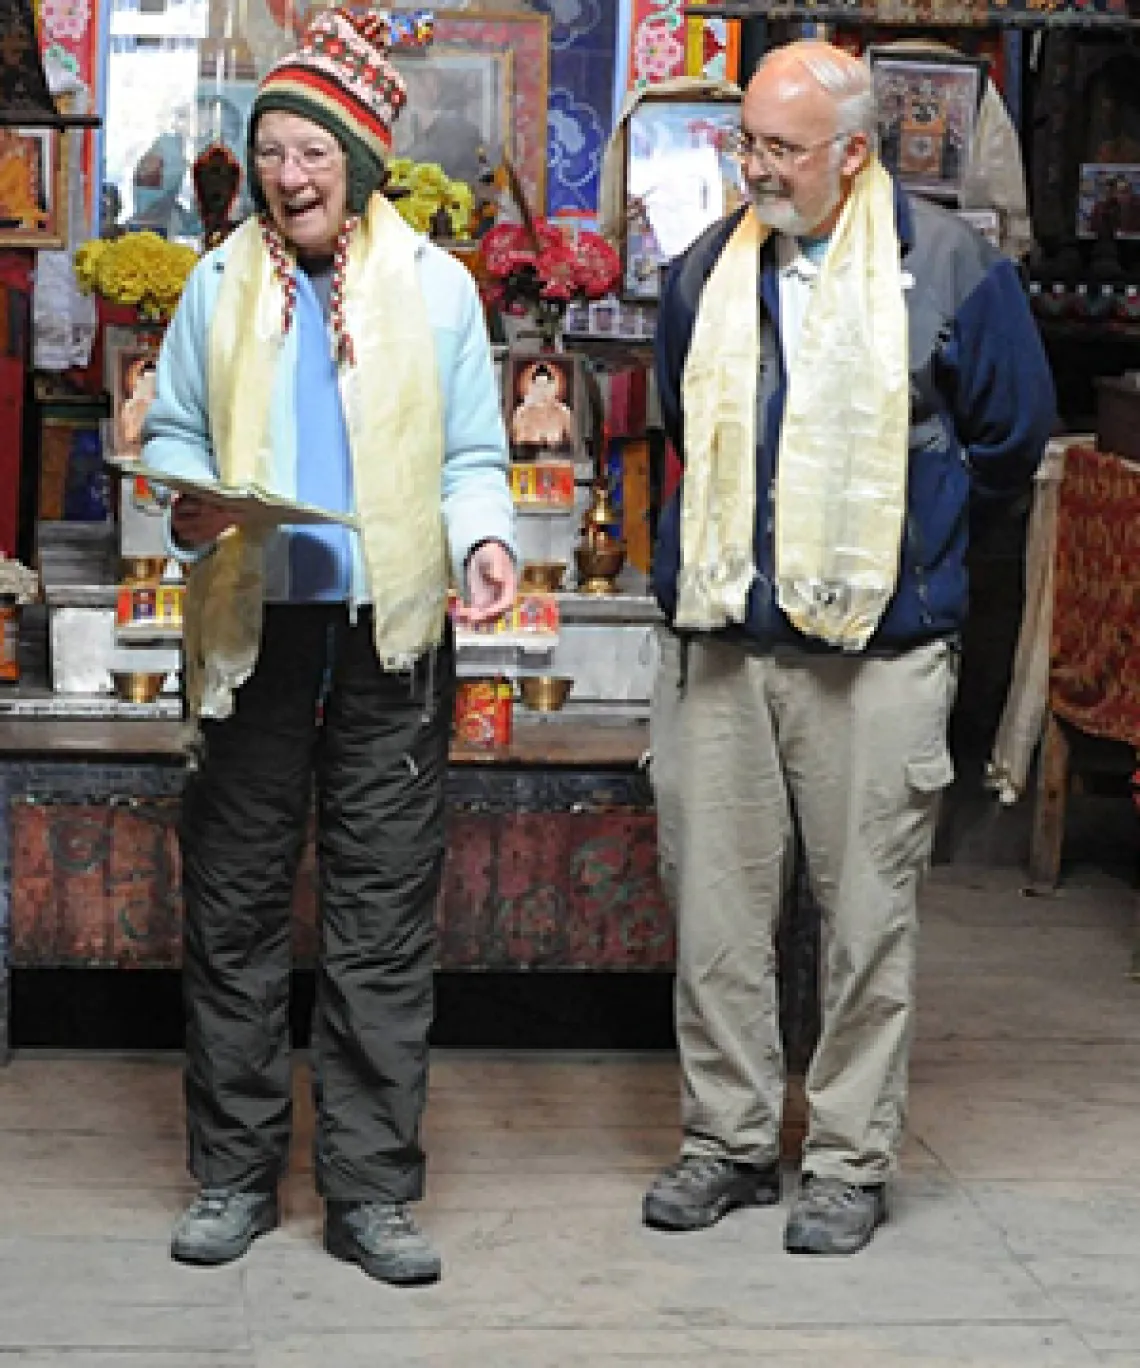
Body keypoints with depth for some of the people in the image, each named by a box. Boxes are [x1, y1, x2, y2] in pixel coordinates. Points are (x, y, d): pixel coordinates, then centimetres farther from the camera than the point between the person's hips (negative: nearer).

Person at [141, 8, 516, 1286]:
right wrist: (187, 503, -8)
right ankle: (234, 1173, 17)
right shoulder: (221, 285, 10)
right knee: (233, 904, 5)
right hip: (252, 627, 1)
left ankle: (371, 1189, 9)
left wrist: (483, 537, -13)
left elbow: (470, 454, 7)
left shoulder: (434, 285, 6)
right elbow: (174, 428, 14)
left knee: (385, 915, 1)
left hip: (389, 637, -1)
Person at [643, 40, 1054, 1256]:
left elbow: (1009, 440, 6)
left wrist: (883, 518, 9)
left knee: (867, 914, 2)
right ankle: (728, 1139, 20)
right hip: (718, 646, 4)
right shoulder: (707, 272, 11)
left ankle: (850, 1159, 13)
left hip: (877, 654, -4)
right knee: (716, 904, 7)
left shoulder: (948, 268, -1)